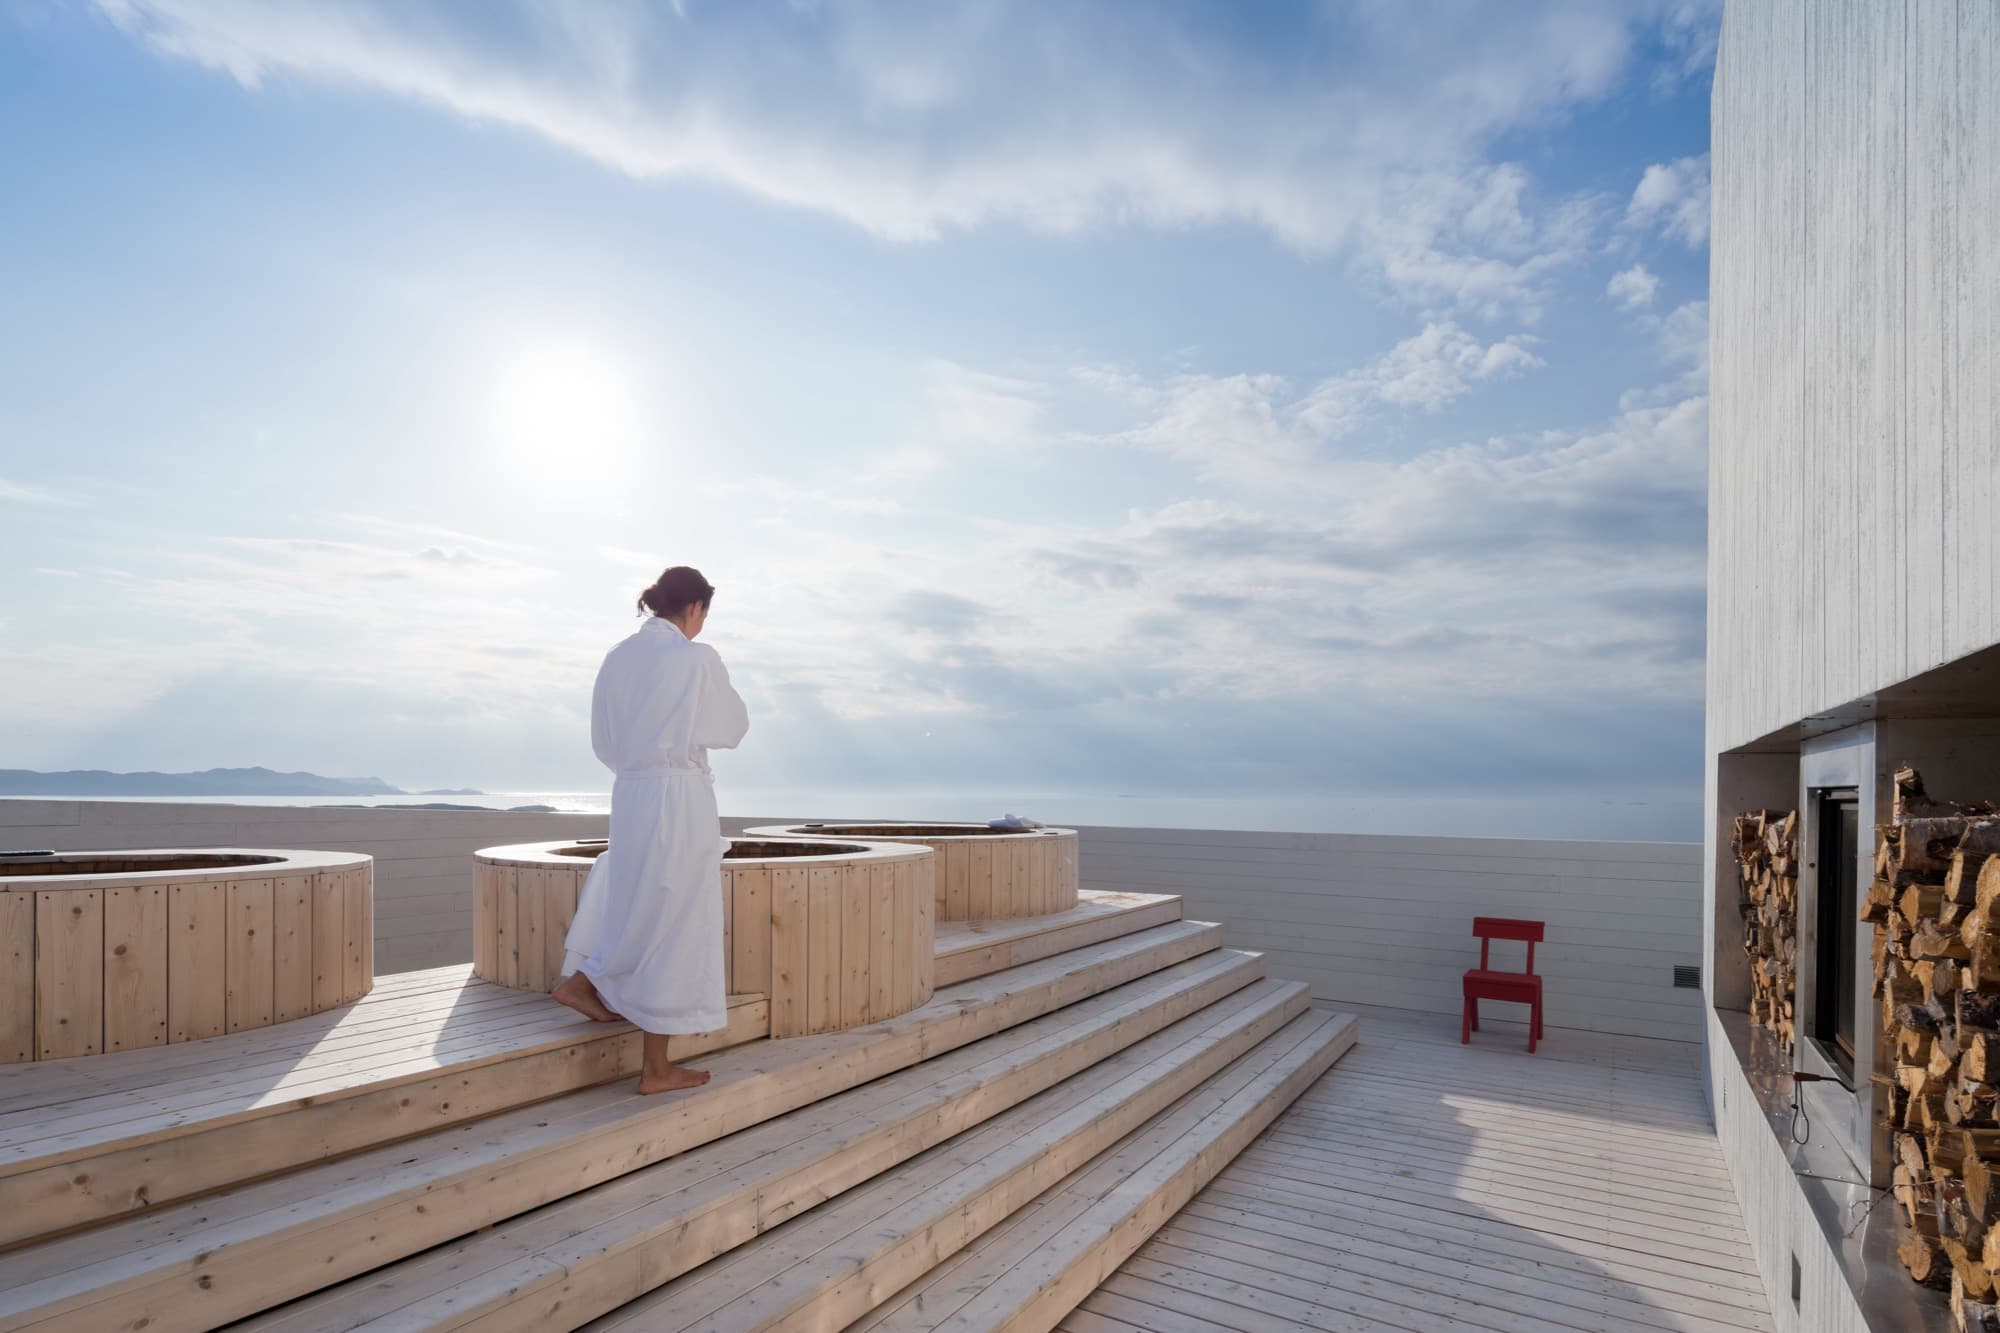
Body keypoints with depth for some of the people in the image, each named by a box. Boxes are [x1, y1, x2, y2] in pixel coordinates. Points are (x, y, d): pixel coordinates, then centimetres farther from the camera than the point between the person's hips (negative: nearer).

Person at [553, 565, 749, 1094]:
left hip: (629, 792, 6)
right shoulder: (697, 658, -10)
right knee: (674, 922, 3)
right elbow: (734, 728, 2)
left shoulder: (618, 657, 7)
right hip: (681, 794, -6)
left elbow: (603, 739, 14)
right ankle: (656, 1067, 12)